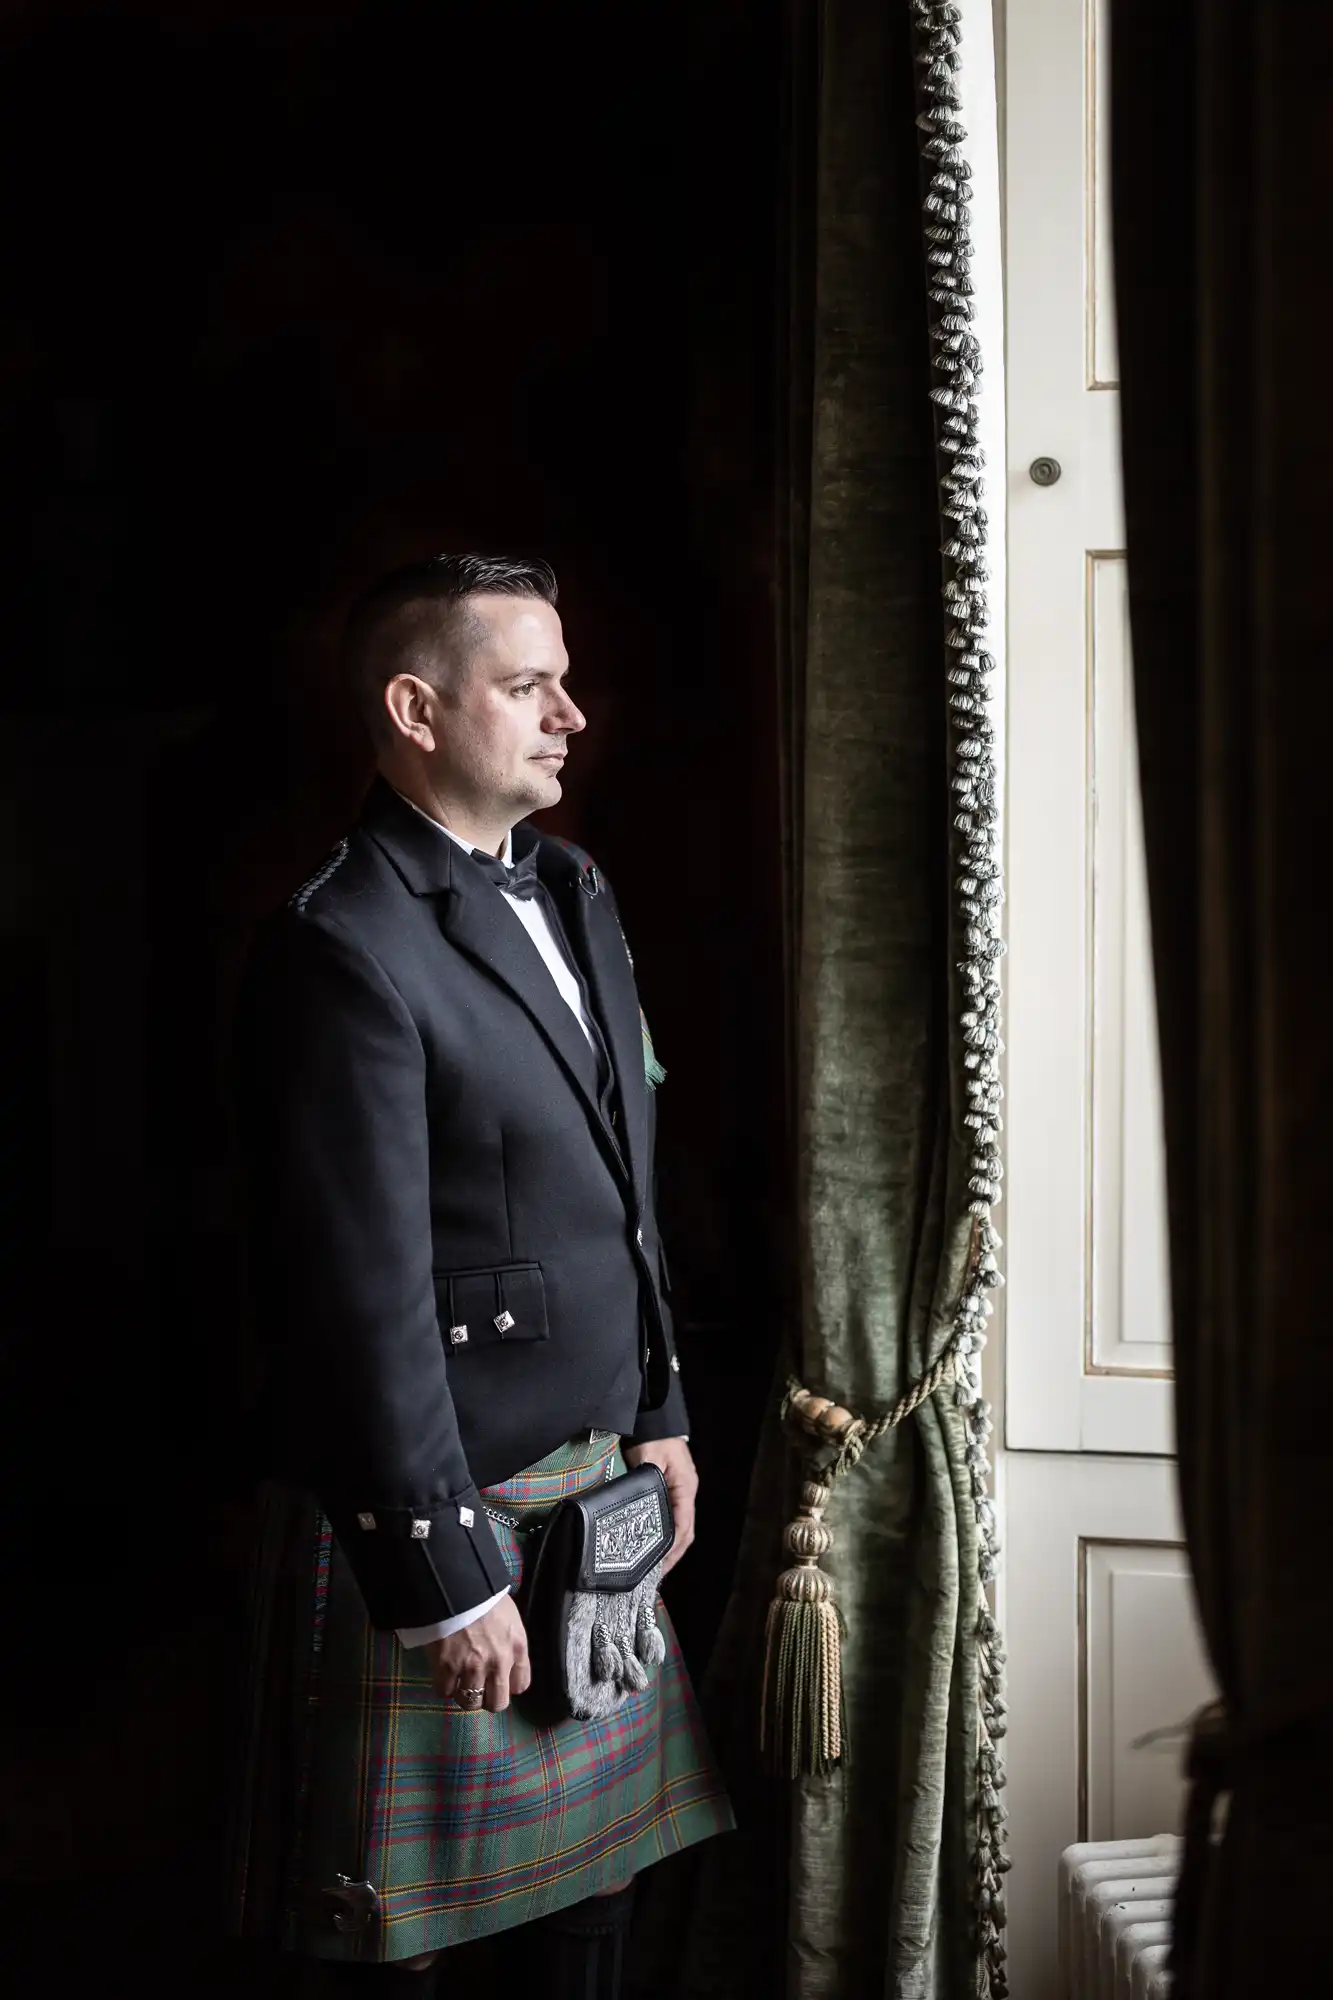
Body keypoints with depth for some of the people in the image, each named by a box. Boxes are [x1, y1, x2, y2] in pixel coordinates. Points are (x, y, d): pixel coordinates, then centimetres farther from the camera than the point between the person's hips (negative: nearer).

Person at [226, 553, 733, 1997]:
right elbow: (366, 1298, -20)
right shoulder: (341, 951, -19)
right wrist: (445, 1580, -18)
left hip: (595, 1484, 8)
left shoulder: (575, 895, 10)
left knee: (595, 1878, 18)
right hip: (439, 1509, -8)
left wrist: (658, 1414, 16)